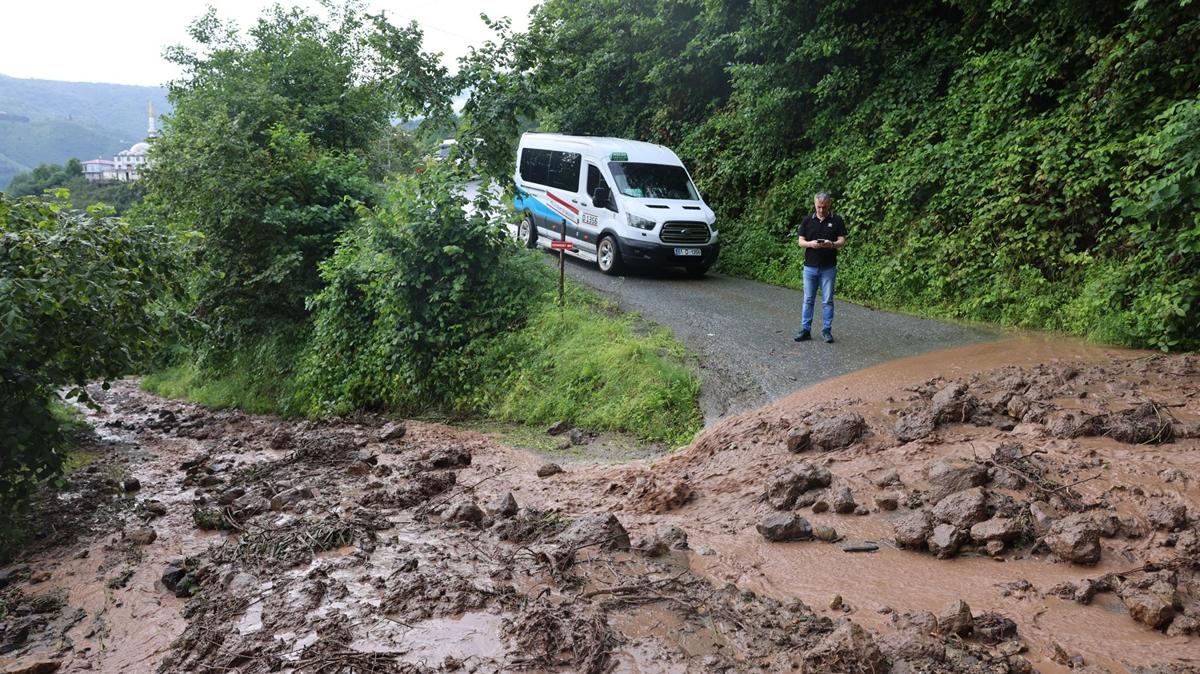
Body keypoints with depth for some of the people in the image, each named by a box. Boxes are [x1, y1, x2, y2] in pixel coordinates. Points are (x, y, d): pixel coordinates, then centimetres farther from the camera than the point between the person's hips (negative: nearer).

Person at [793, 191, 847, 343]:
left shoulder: (837, 220, 1)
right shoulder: (807, 220, 5)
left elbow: (842, 241, -2)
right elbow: (800, 241, 3)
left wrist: (832, 244, -25)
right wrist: (810, 244, -19)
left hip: (829, 268, -1)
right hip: (810, 267, 1)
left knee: (827, 300, 3)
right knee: (808, 299, 5)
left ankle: (826, 331, 10)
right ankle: (805, 330, 10)